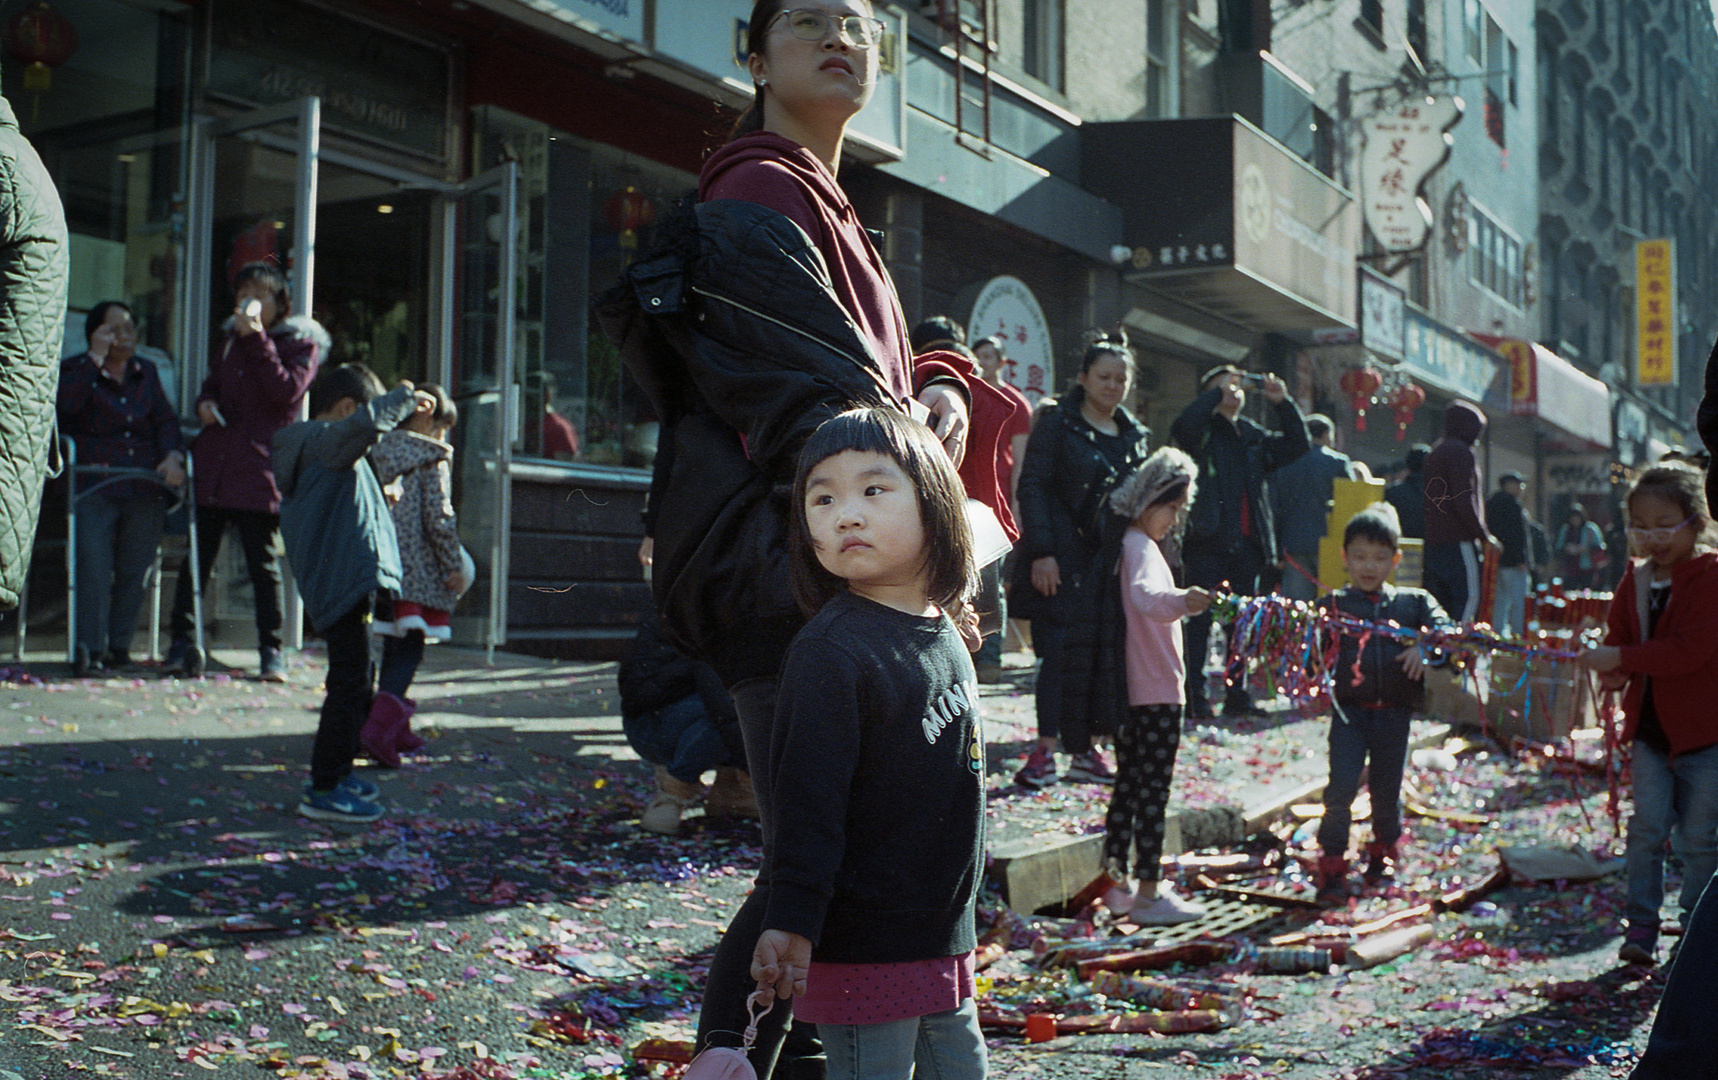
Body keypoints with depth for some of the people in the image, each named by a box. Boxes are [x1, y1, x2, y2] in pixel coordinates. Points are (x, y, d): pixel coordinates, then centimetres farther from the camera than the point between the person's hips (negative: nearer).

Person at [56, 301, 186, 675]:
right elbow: (67, 402, -14)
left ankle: (119, 646, 9)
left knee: (134, 571, 0)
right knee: (94, 567, -15)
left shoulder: (147, 373, 20)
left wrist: (172, 456, -6)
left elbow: (166, 420, 13)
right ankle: (89, 649, -13)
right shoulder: (75, 369, 7)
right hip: (94, 486, -4)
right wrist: (96, 358, -11)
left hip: (144, 489, 4)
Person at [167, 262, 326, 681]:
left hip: (258, 467, -5)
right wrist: (204, 404, 6)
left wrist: (257, 339, -15)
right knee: (196, 555, 3)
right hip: (213, 462, 5)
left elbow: (287, 390, -13)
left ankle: (271, 650, 3)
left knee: (263, 562, -2)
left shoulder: (302, 343, 3)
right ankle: (181, 640, 7)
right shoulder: (232, 339, 21)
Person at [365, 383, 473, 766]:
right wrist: (453, 566, -5)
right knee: (409, 650, -4)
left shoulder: (378, 452, 11)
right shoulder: (433, 460, -6)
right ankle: (379, 727, -19)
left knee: (394, 647, 16)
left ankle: (397, 730, 25)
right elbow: (438, 517, -11)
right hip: (418, 569, -6)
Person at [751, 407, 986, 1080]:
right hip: (862, 946, -8)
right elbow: (805, 794, -22)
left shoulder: (946, 638, 7)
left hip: (942, 936, 8)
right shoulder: (831, 649, -18)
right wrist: (791, 920, -26)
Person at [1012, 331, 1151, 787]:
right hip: (1063, 560, -5)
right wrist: (1041, 552, -16)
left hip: (1111, 560, 5)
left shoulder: (1134, 435, 15)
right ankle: (1045, 751, -2)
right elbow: (1032, 487, -8)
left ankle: (1085, 749, 12)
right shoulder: (1058, 423, -2)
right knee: (1059, 654, -8)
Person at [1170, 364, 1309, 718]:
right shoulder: (1202, 432, 2)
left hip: (1246, 543, 6)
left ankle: (1237, 694, 17)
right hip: (1208, 540, -6)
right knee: (1200, 619, -7)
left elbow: (1297, 445, 17)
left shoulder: (1255, 437, 19)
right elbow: (1182, 426, -20)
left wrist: (1283, 403, 5)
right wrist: (1217, 392, -14)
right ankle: (1194, 695, -4)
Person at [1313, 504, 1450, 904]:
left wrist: (1425, 649, -19)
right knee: (1341, 787, -10)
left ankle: (1383, 855, 34)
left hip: (1395, 711, 2)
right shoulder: (1333, 605, 3)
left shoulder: (1413, 602, 9)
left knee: (1387, 789, 11)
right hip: (1349, 710, -2)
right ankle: (1332, 867, -1)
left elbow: (1444, 629, -1)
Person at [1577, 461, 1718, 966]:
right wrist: (1612, 673, -7)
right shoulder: (1635, 580, 8)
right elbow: (1618, 634, 15)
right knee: (1646, 828, 1)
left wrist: (1622, 657, -23)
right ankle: (1641, 925, 7)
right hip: (1649, 728, 5)